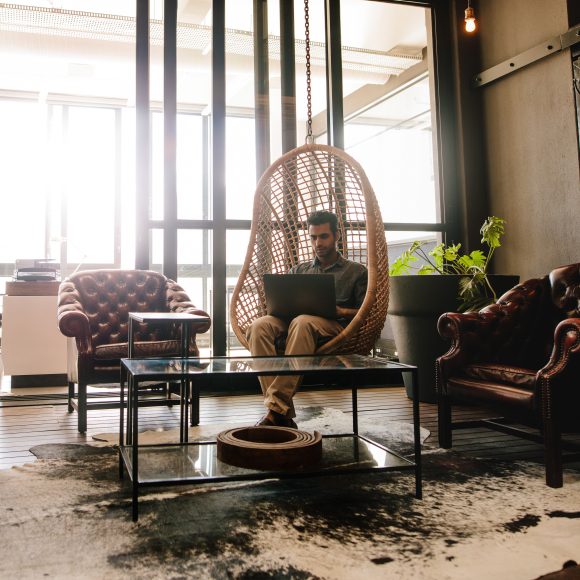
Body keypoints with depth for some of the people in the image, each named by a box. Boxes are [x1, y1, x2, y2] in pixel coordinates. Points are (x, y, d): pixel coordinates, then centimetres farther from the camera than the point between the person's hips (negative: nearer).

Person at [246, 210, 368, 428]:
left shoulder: (356, 271, 21)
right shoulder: (298, 270, 32)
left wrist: (341, 311, -9)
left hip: (334, 325, -3)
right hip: (291, 320, 4)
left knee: (302, 323, -41)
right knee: (259, 326, -32)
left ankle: (276, 408, -44)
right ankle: (282, 412, -39)